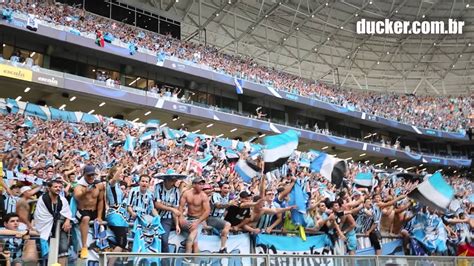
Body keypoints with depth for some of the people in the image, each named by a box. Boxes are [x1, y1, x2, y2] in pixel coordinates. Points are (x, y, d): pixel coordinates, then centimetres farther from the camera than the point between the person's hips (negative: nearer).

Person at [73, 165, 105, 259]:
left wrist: (99, 216, 0)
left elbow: (100, 201, 5)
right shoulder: (79, 186, -12)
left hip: (94, 212, 6)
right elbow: (76, 197, -36)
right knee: (85, 219, -35)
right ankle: (84, 247, -34)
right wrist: (85, 192, -57)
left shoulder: (99, 185, -1)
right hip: (82, 211, -6)